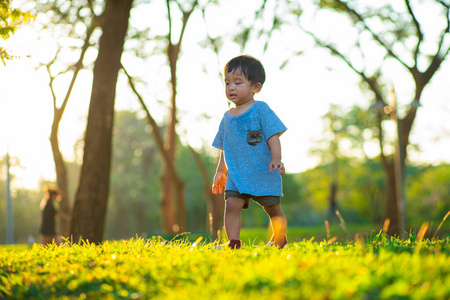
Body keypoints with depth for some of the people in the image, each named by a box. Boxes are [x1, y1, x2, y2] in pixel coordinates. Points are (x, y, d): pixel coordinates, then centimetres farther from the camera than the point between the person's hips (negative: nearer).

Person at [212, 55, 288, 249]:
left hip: (263, 173, -4)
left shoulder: (260, 109, -5)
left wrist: (276, 159, -24)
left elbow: (273, 136, -11)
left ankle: (279, 240, 29)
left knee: (273, 209, 8)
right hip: (237, 175, 4)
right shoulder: (227, 118, 12)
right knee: (231, 204, -15)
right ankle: (234, 243, -14)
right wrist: (221, 171, 18)